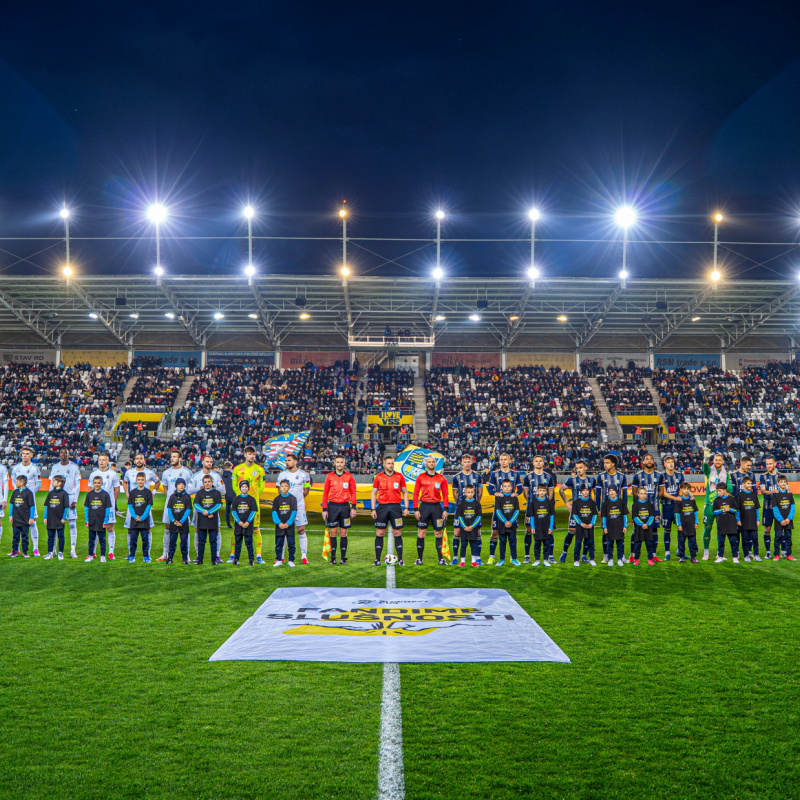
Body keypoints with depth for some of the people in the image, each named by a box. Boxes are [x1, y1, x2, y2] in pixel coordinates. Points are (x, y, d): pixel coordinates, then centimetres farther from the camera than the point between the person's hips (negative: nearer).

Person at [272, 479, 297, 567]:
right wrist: (279, 523, -13)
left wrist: (288, 523, -12)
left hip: (289, 525, -1)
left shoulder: (293, 498, 2)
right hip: (279, 526, 1)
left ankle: (291, 560, 9)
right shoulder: (277, 499, 5)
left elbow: (294, 512, -2)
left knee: (291, 543, 1)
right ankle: (278, 560, 12)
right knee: (279, 543, 3)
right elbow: (274, 512, 0)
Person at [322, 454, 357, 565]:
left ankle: (343, 557, 8)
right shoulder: (329, 476, 4)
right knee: (333, 533, 0)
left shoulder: (349, 477, 4)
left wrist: (353, 508, -3)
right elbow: (325, 493, 5)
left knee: (344, 533, 2)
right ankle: (333, 558, 5)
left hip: (345, 506, 0)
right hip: (333, 506, 0)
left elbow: (353, 493, 5)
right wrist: (324, 509, 0)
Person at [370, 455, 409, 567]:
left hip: (396, 507, 0)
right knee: (379, 533, 1)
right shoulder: (378, 477, 6)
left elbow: (405, 492, 11)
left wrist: (406, 507, 2)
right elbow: (373, 493, 9)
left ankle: (400, 559, 3)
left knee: (397, 533, -1)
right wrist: (373, 509, 1)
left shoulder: (399, 476, 6)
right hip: (382, 507, 0)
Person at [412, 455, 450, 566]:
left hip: (437, 507, 1)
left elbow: (445, 495, 7)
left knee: (438, 533, 1)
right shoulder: (420, 477, 5)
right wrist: (416, 509, -3)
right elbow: (416, 494, 4)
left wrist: (445, 510, -1)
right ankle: (419, 559, 7)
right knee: (421, 533, 0)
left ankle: (441, 558, 6)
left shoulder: (441, 478, 7)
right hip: (424, 506, -1)